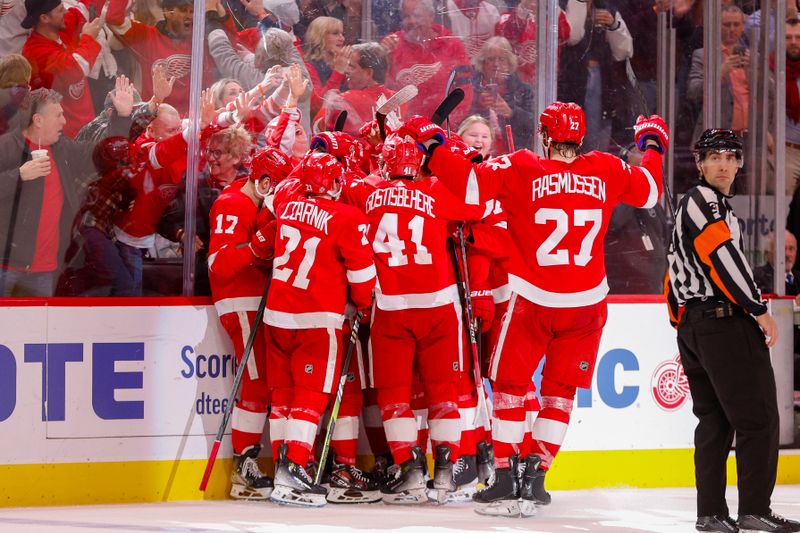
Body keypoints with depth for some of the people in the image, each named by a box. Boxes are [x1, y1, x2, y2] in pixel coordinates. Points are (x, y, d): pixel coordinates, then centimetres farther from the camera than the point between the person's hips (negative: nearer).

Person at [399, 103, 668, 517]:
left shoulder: (521, 168, -9)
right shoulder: (606, 171, 1)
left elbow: (470, 183, -17)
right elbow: (649, 191, 17)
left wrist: (431, 144, -5)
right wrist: (653, 146, 35)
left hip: (533, 299, -3)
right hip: (587, 302, 3)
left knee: (510, 384, 9)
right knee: (560, 390, 14)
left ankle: (505, 478, 3)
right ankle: (535, 476, 9)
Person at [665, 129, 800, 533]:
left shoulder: (698, 206, 24)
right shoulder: (703, 201, -8)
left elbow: (677, 272, 26)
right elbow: (723, 258, -20)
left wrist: (683, 325, 26)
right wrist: (760, 310, -19)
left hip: (693, 325, 10)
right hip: (726, 321, -10)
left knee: (715, 421, 10)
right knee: (758, 418, -9)